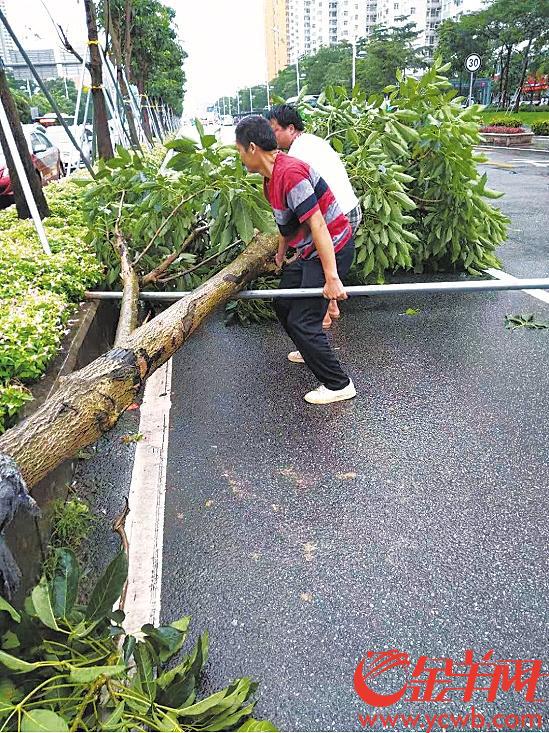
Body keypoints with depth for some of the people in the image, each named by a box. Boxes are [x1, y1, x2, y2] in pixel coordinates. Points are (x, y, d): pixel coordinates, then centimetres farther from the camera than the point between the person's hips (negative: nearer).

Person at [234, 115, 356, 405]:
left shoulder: (290, 173, -24)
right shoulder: (270, 177, 8)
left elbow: (317, 224, -28)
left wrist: (331, 277, -30)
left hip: (332, 249, -10)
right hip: (309, 251, 10)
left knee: (302, 320, -11)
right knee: (283, 304, 19)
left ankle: (338, 385, 2)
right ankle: (311, 351, 43)